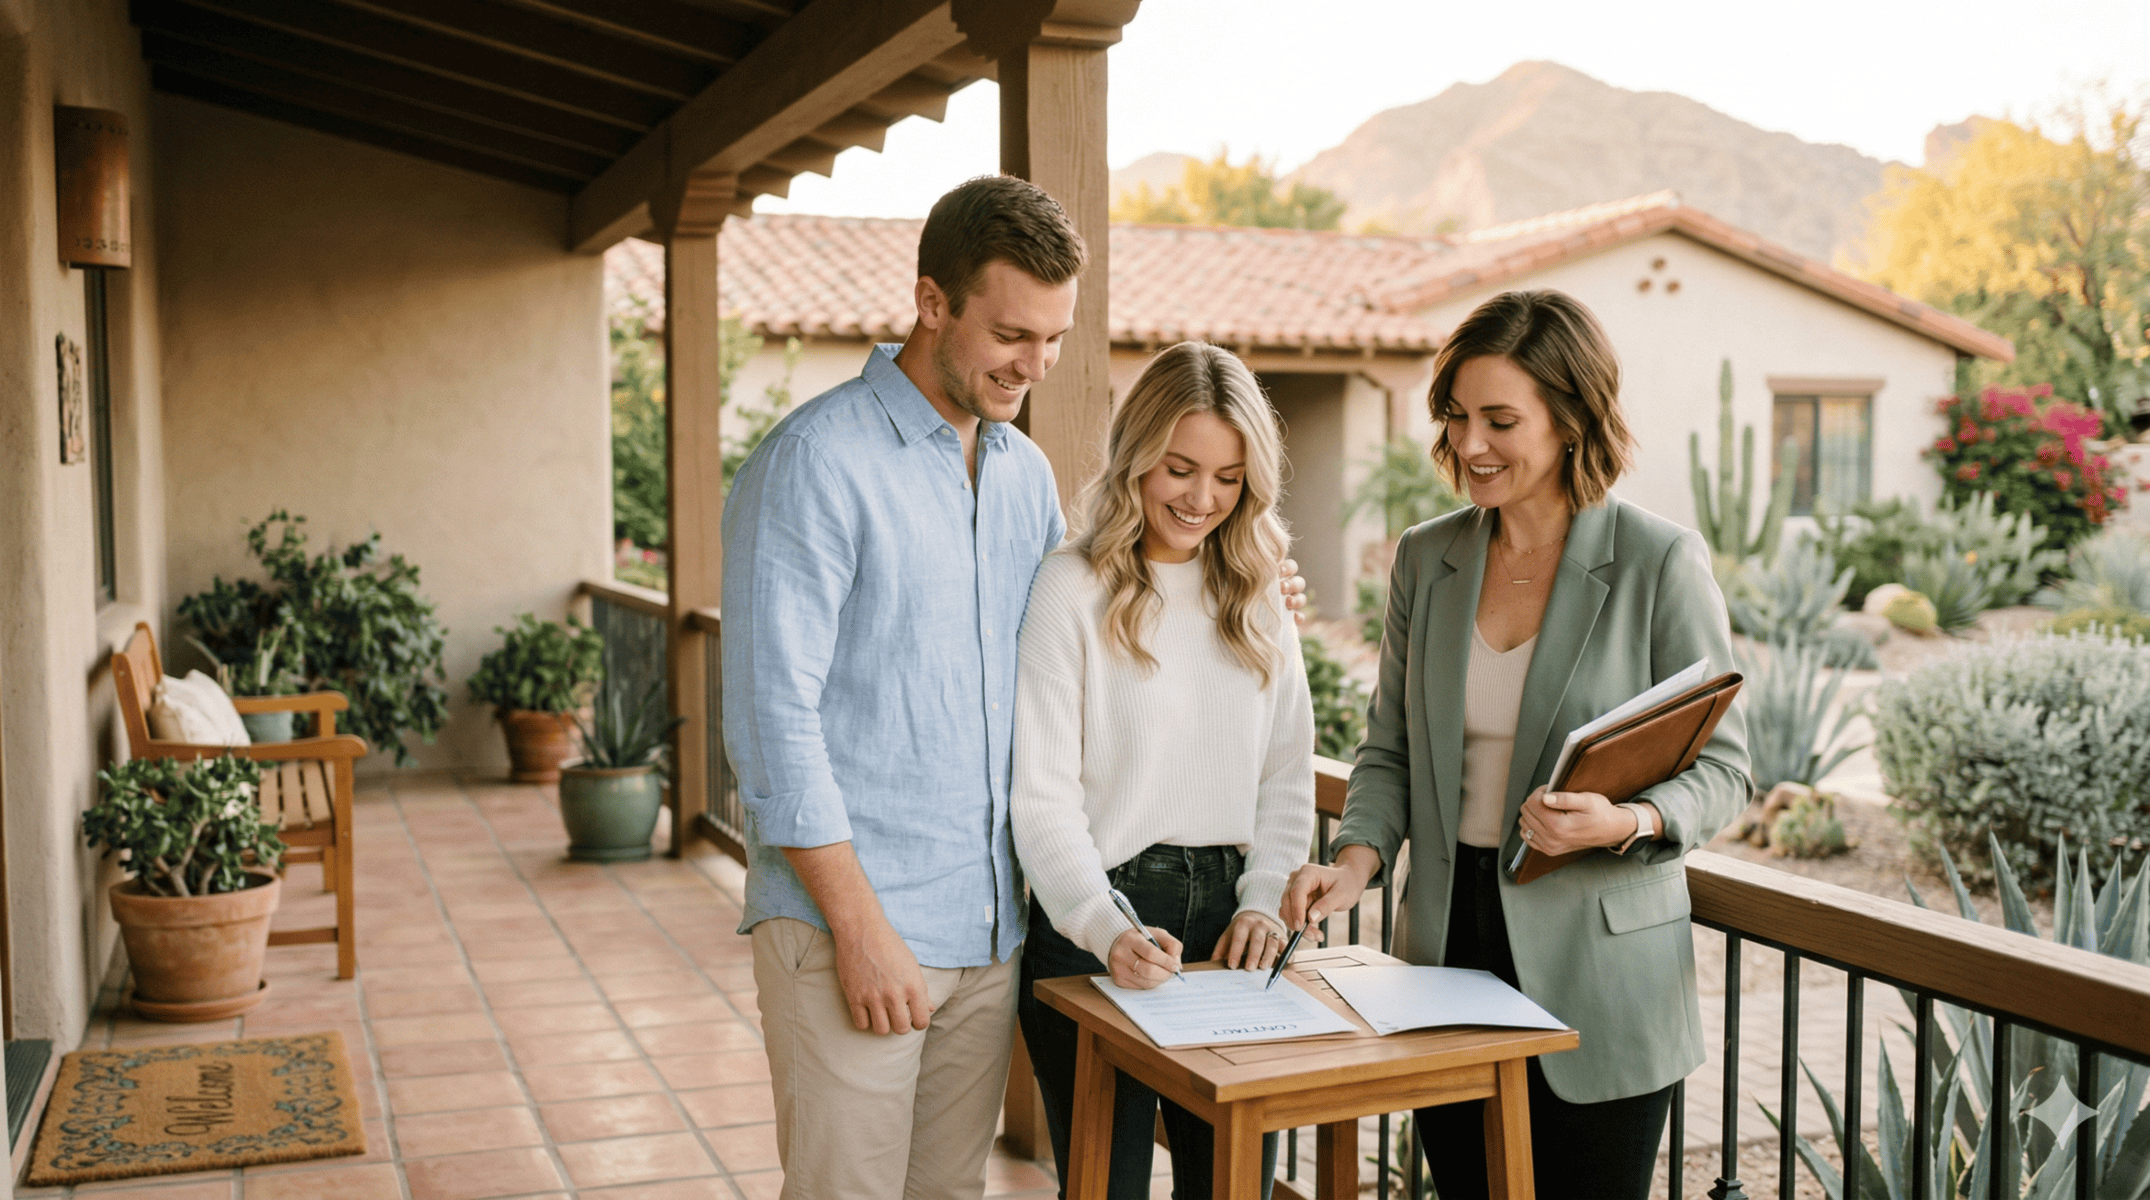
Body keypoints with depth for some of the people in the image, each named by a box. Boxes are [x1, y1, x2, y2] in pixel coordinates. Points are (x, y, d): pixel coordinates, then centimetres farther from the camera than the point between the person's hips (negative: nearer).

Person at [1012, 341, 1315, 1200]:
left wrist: (1264, 903, -2)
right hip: (1095, 933, -5)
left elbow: (1287, 777, 12)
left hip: (1229, 927, 5)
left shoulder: (1259, 600, 10)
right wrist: (1106, 929, -23)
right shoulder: (1072, 589, -7)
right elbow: (1043, 795, -10)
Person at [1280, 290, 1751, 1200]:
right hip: (1449, 944, 4)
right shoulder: (1425, 558, 6)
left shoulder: (1660, 561, -7)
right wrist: (1358, 859, -6)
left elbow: (1721, 766, -4)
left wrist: (1627, 823, -24)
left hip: (1597, 970, -4)